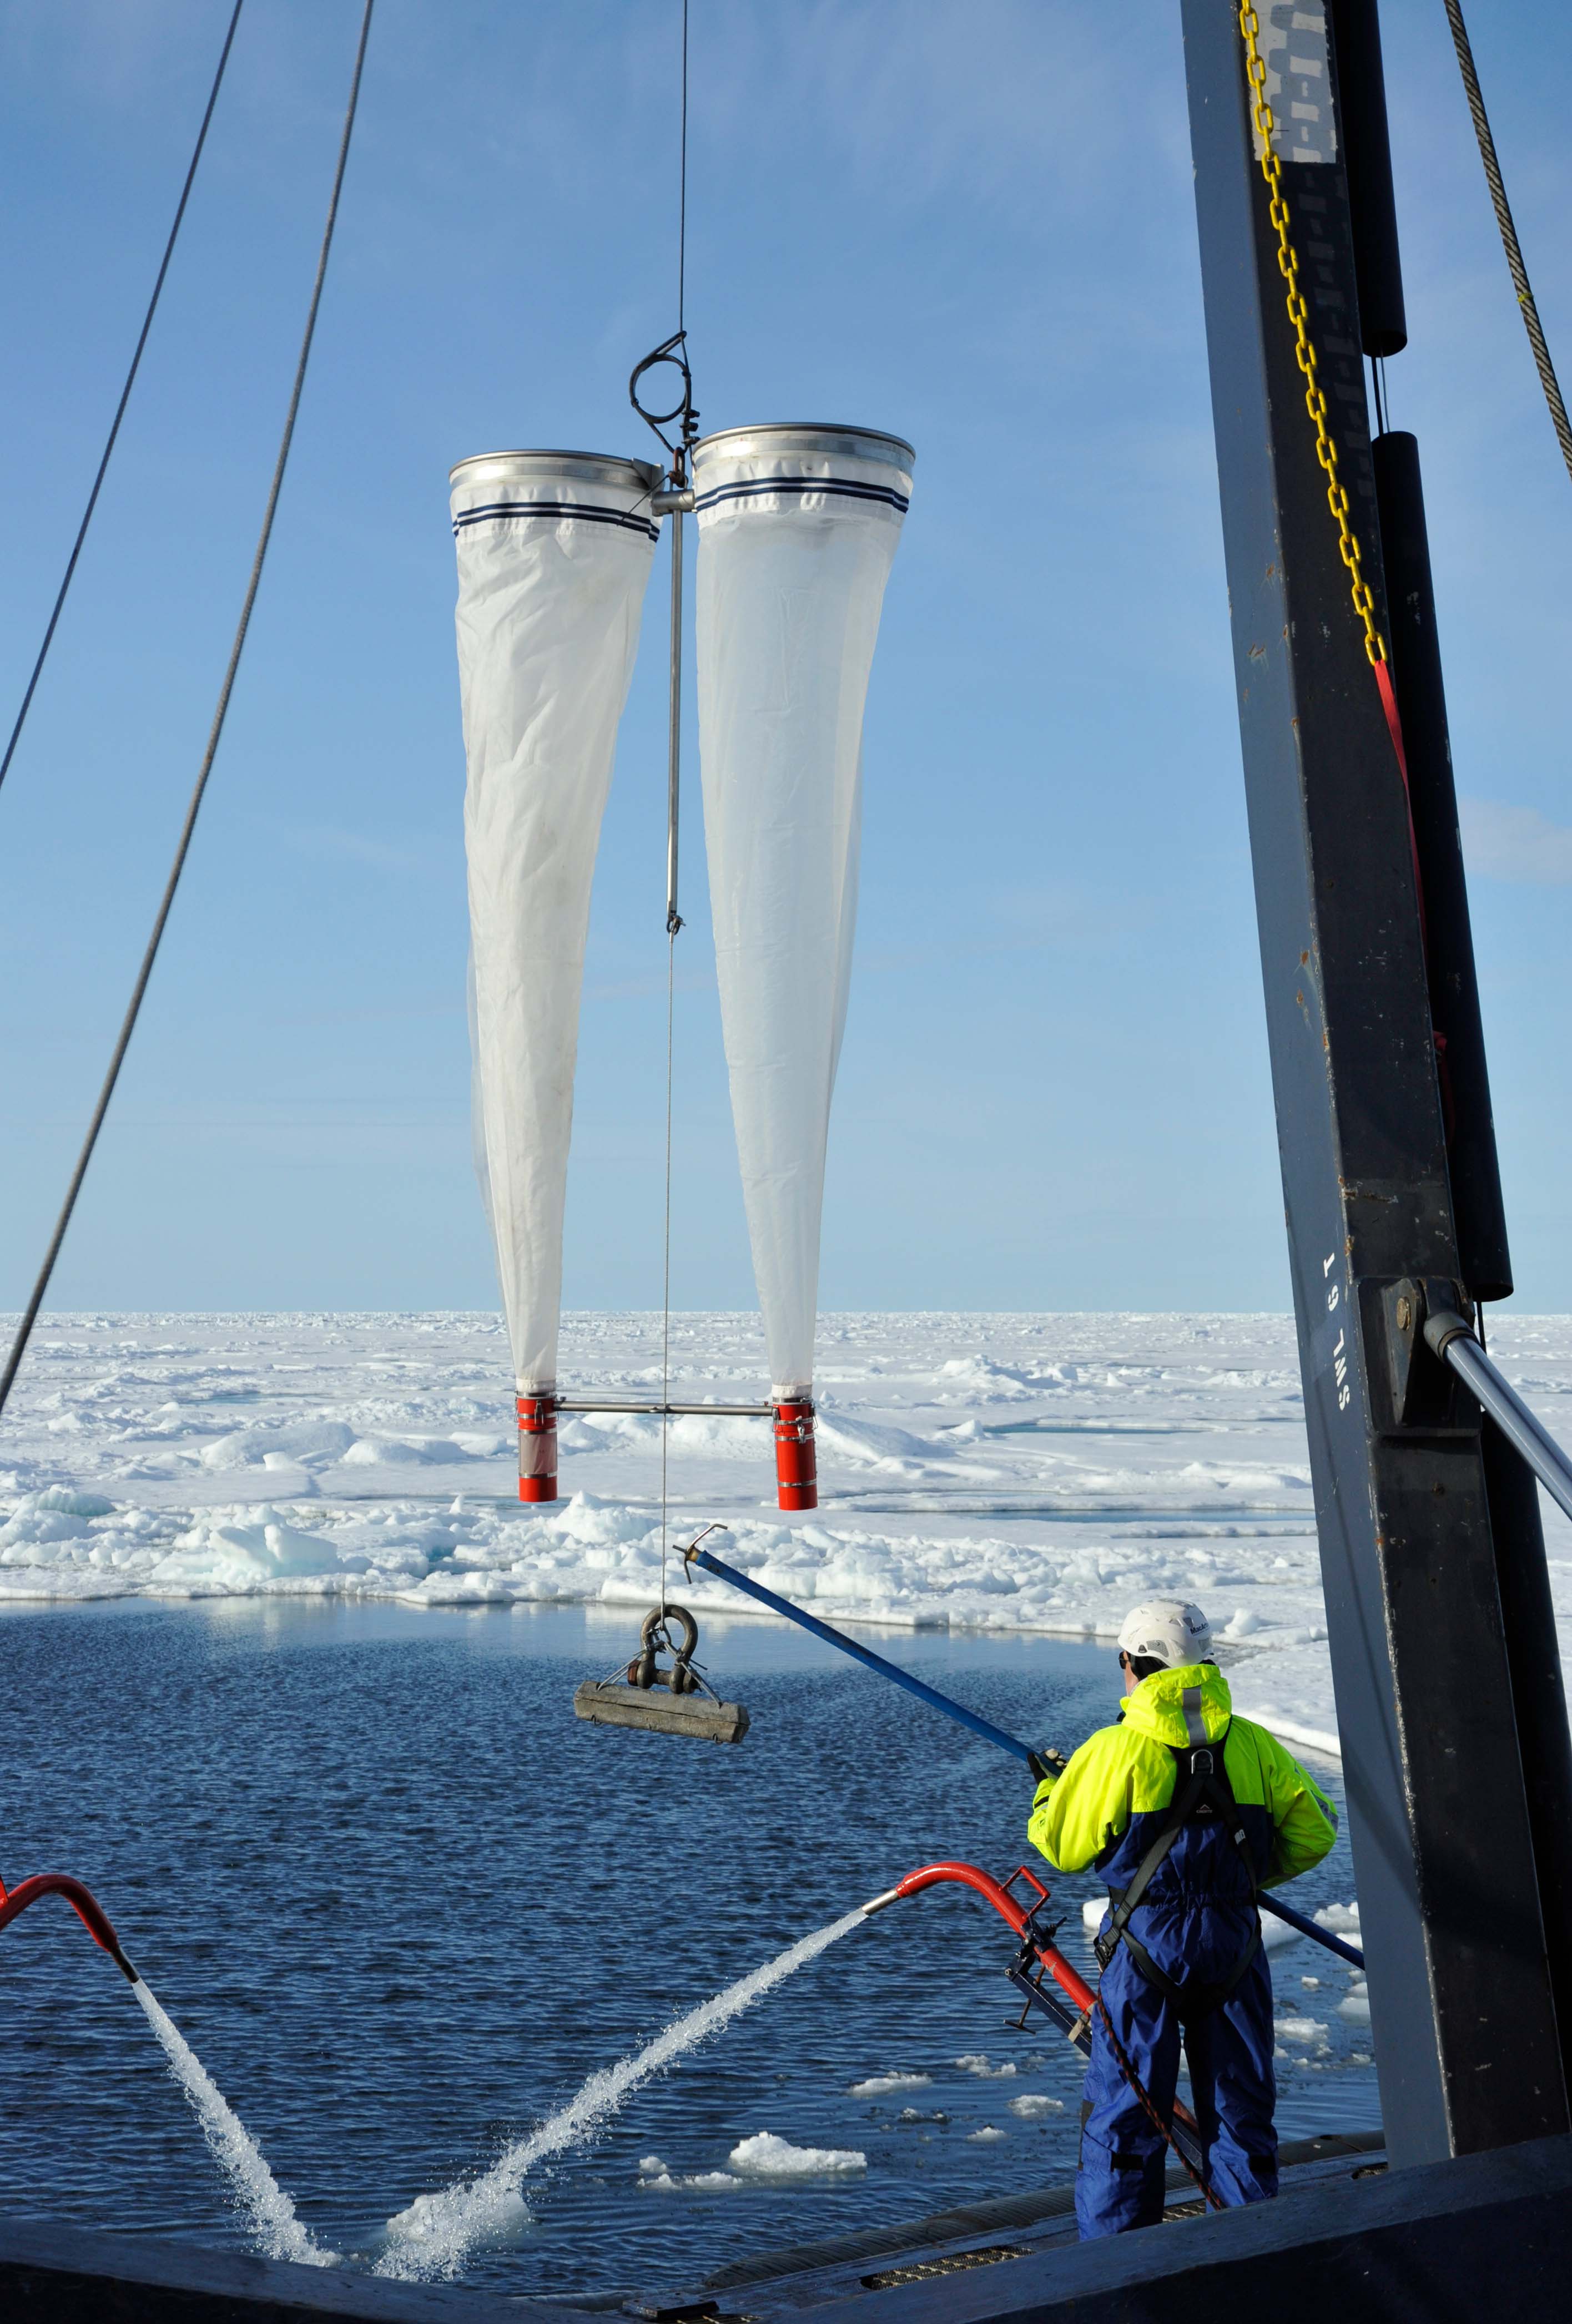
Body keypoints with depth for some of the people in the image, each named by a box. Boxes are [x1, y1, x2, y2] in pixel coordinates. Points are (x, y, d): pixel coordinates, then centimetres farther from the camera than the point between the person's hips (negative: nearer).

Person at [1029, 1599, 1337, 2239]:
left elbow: (1065, 1847, -3)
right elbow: (1313, 1833, 8)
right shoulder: (1253, 1744, 2)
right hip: (1235, 1942, 4)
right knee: (1240, 2103, 16)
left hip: (1147, 1943, -3)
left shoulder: (1114, 1751, -10)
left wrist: (1051, 1790, 16)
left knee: (1124, 2107, 8)